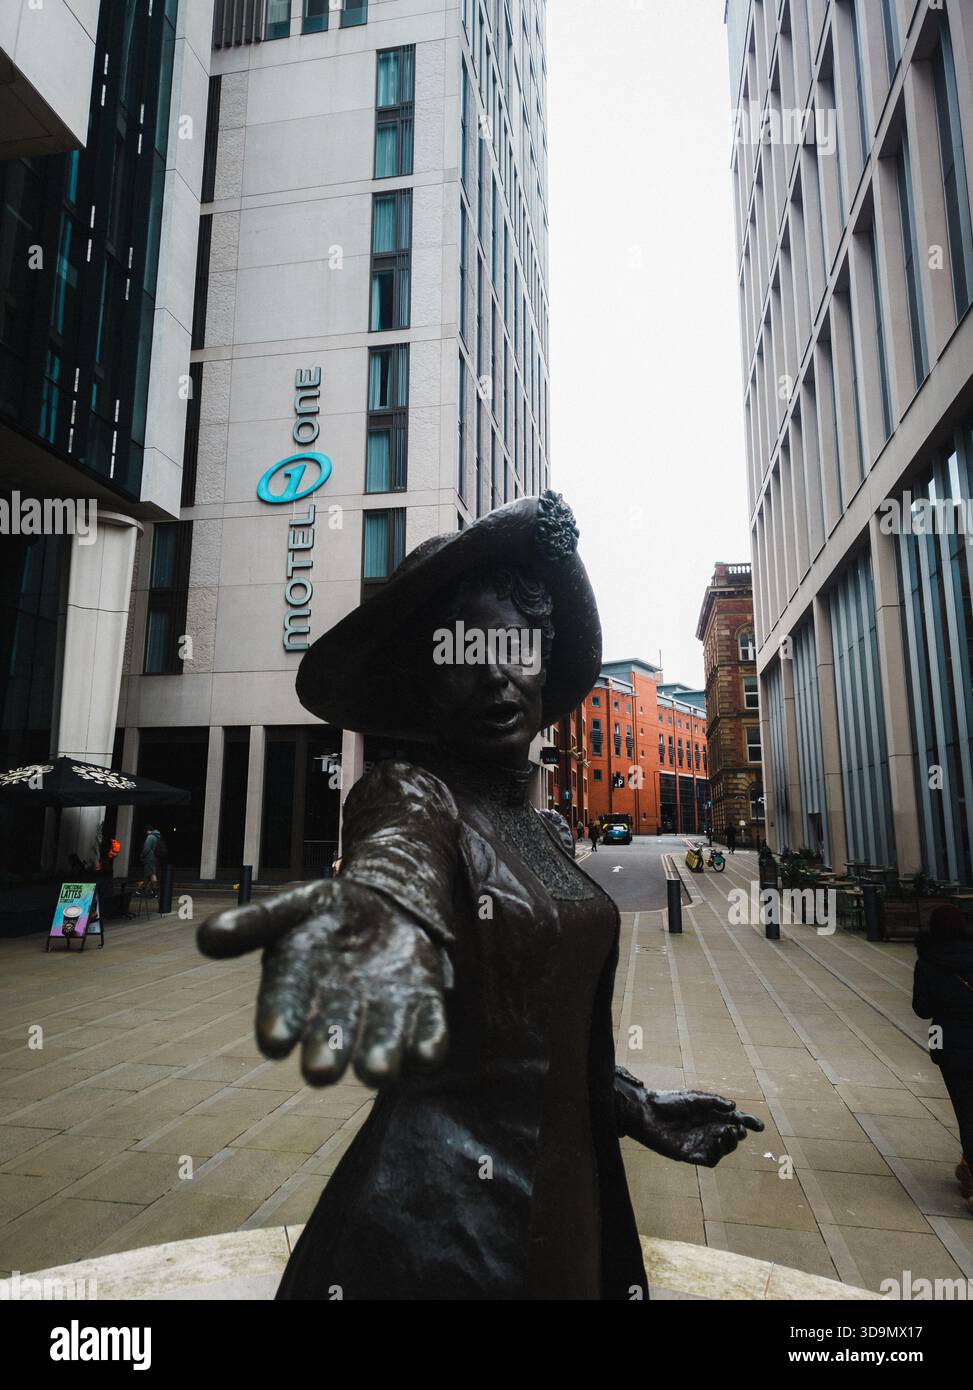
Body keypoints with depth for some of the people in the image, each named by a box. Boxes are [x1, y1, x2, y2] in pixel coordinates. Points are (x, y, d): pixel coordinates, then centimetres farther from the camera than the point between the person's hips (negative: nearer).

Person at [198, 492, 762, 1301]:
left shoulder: (538, 829, 6)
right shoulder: (409, 790, -15)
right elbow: (400, 847, -41)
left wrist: (632, 1105, 24)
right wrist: (383, 904, -61)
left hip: (568, 1183, 7)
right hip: (447, 1210, -7)